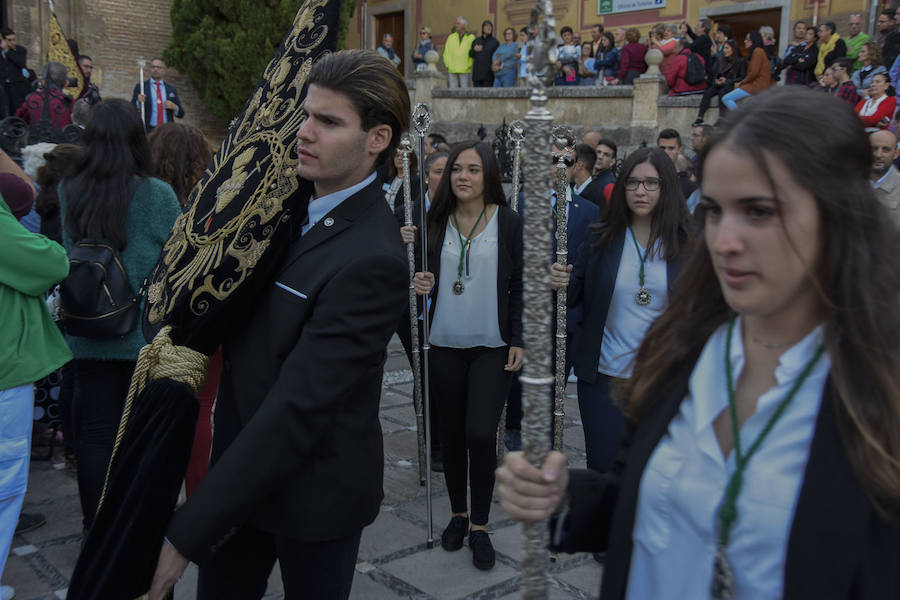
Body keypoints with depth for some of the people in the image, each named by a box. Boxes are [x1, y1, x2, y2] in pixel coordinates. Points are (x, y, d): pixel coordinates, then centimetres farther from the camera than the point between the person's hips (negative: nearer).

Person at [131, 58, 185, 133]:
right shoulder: (140, 87, 8)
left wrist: (174, 107, -4)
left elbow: (181, 114, 16)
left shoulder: (171, 89, 14)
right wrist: (138, 102, -16)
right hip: (148, 132, -2)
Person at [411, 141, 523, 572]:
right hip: (445, 344, 3)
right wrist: (420, 285, -9)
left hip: (492, 346, -3)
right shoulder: (437, 221, 3)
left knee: (481, 433, -9)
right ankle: (458, 513, 29)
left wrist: (518, 341, -5)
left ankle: (479, 526, 8)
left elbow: (519, 287, 0)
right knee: (451, 431, 11)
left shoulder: (509, 223, -3)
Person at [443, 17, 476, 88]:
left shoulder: (471, 37, 5)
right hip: (452, 70, 3)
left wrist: (469, 65, -9)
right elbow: (446, 53, 14)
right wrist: (448, 65, 2)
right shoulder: (451, 37, 14)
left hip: (465, 71, -3)